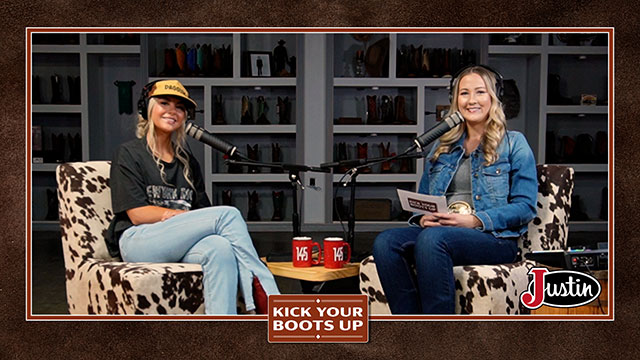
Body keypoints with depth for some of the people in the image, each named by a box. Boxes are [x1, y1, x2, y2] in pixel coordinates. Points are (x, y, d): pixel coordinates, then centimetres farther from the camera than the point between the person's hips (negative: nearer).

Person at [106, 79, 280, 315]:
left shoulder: (188, 162, 25)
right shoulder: (130, 154, 8)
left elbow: (202, 210, 14)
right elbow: (137, 214, -4)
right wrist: (183, 215, -11)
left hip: (179, 247, 5)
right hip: (138, 241, -4)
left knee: (219, 248, -35)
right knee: (229, 214, -26)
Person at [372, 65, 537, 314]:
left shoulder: (513, 143, 9)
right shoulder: (442, 147, 24)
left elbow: (526, 206, -1)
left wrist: (475, 220, -14)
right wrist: (422, 218, -2)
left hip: (493, 236, -5)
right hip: (436, 231, 5)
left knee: (432, 238, -36)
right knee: (385, 242, -25)